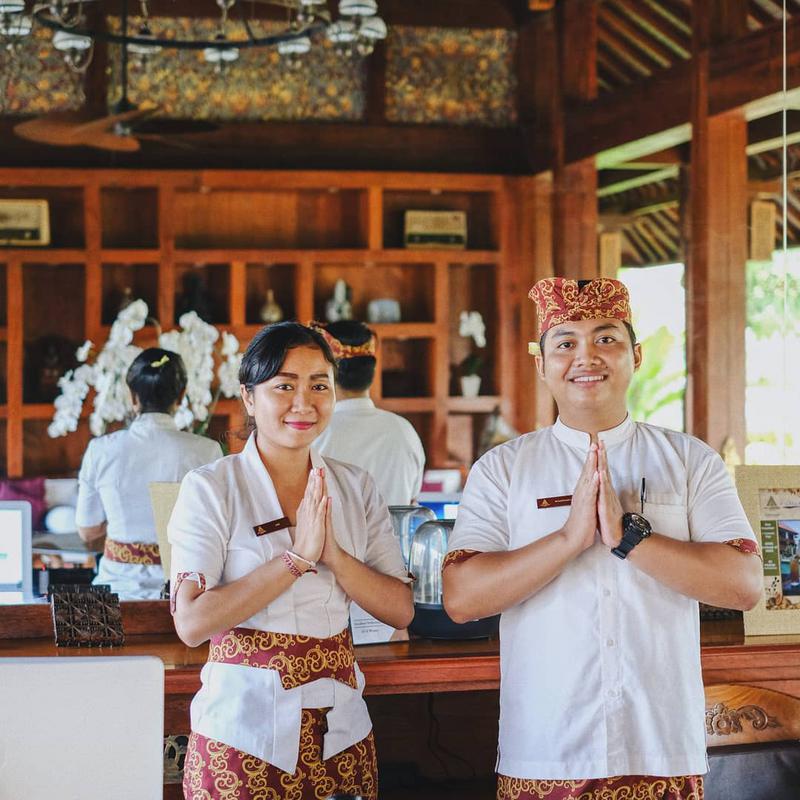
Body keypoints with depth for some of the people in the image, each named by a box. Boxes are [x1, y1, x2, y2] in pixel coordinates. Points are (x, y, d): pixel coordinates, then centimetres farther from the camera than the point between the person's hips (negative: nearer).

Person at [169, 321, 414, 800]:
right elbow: (192, 624, -16)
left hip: (342, 733, 4)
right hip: (243, 733, -4)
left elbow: (401, 611, 1)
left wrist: (332, 554, -15)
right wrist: (297, 556, -19)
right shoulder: (210, 488, -6)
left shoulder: (357, 488, 7)